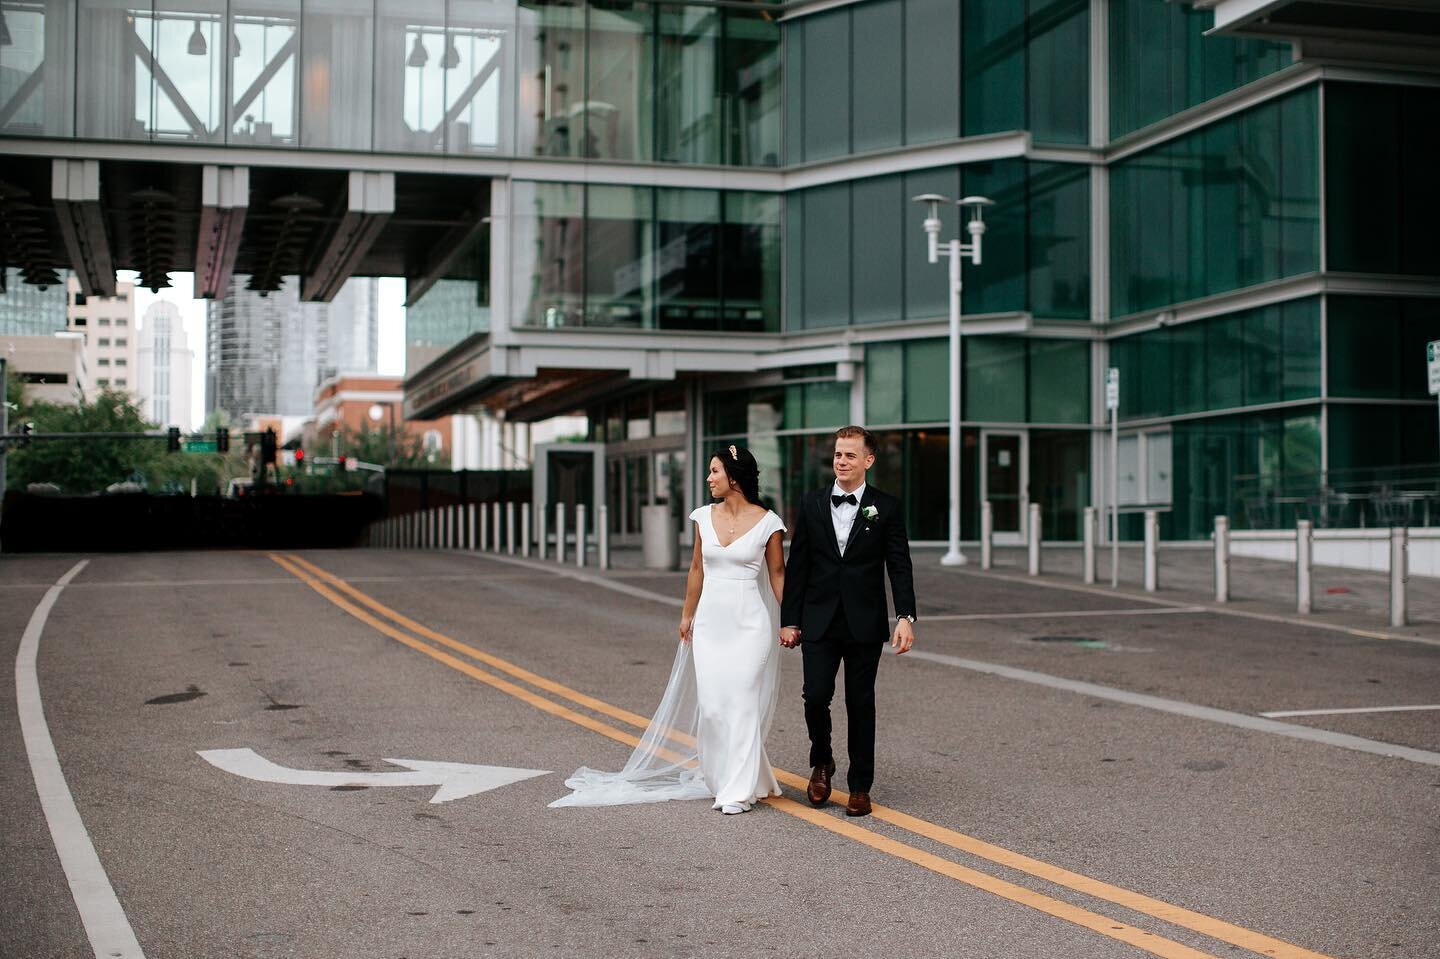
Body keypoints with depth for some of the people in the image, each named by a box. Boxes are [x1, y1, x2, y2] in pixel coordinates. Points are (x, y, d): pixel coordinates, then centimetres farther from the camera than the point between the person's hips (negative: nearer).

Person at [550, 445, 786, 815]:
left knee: (741, 703, -5)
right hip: (710, 621, 4)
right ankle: (724, 779, 20)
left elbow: (777, 573, 0)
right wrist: (687, 615, 18)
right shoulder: (704, 517, 6)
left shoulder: (767, 522, -6)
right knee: (711, 705, 2)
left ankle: (739, 791, 4)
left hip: (750, 623, -4)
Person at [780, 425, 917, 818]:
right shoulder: (811, 505, 5)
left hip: (865, 623, -1)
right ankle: (821, 762, 21)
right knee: (816, 697, -7)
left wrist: (906, 617, -12)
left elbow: (900, 568, -1)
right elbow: (796, 567, 6)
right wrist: (790, 620, 3)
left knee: (861, 704, 4)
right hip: (819, 621, 1)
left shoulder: (886, 508, 0)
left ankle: (860, 786, 14)